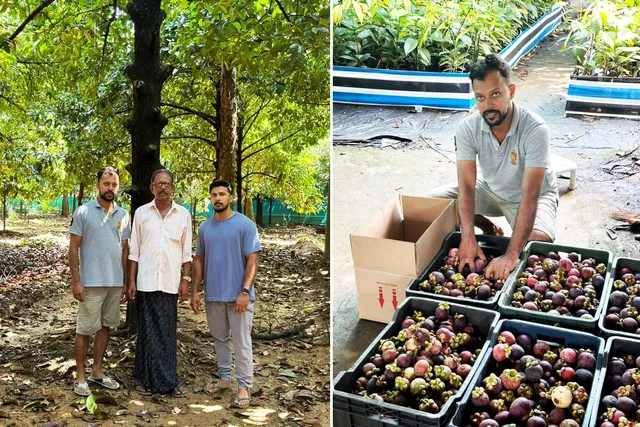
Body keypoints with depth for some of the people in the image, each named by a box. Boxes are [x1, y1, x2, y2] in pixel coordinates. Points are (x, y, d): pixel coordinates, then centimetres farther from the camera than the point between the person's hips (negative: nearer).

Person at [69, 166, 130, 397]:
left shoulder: (123, 215, 7)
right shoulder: (83, 212, -6)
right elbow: (74, 248, -6)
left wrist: (126, 281, 10)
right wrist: (76, 281, -12)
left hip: (115, 282, 5)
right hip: (91, 282, -5)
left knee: (105, 327, 12)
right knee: (85, 330, 2)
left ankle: (96, 372, 24)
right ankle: (80, 377, 12)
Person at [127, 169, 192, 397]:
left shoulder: (183, 214, 4)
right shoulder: (141, 212, 4)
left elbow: (186, 252, 6)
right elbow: (134, 251, 6)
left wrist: (186, 280, 1)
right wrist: (131, 281, 1)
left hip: (170, 283, 0)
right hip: (146, 282, 0)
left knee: (168, 332, 5)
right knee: (147, 331, 4)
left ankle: (169, 380, 12)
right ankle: (145, 378, 14)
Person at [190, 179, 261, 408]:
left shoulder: (245, 225, -9)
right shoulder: (204, 228, 8)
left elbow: (252, 261, -11)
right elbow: (199, 260, 13)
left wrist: (245, 292, -19)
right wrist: (194, 291, 7)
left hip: (238, 295, -5)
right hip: (213, 295, 5)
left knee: (241, 342, -1)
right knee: (220, 339, 16)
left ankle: (244, 386, 6)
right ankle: (224, 378, 30)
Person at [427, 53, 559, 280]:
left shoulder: (535, 129, -34)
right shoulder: (467, 128, -22)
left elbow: (530, 195, -40)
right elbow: (467, 185, -28)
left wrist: (511, 255, -48)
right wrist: (468, 237, -43)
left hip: (533, 195, -4)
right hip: (491, 190, 4)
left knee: (537, 240, -35)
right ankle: (488, 229, 7)